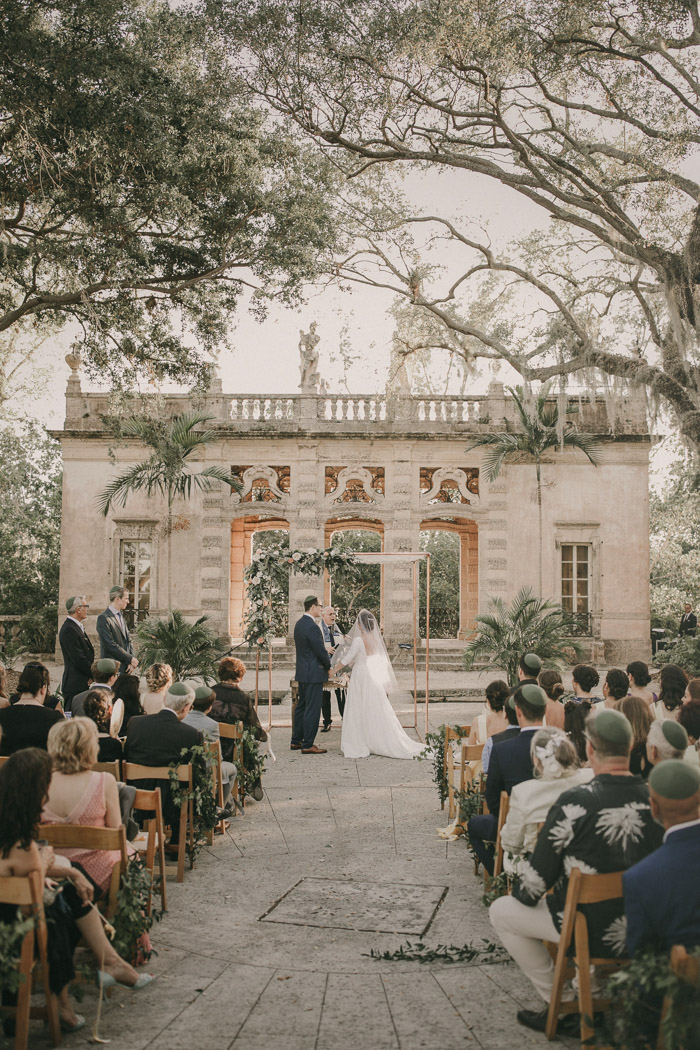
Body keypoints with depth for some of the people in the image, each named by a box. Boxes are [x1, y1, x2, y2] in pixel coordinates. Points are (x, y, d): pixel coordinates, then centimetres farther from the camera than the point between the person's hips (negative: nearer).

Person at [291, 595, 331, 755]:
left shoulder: (299, 623, 9)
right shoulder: (312, 627, -21)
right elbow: (321, 652, -18)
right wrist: (328, 667, -1)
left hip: (302, 672, 10)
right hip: (313, 674, -10)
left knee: (301, 706, 16)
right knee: (312, 709, -3)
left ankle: (296, 741, 24)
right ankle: (307, 745, 1)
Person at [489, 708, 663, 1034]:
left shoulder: (575, 802, -25)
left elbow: (538, 875, -15)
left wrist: (522, 893, 8)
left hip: (590, 930, -6)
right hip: (641, 928, 6)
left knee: (501, 911, 14)